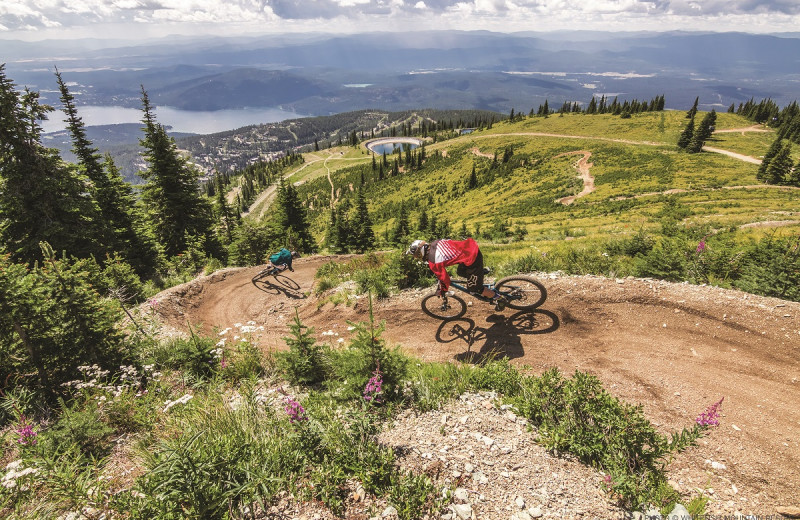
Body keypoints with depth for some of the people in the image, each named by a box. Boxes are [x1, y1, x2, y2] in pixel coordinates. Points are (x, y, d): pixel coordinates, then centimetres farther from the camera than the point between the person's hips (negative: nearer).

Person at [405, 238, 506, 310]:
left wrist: (441, 291, 15)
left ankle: (498, 298, 25)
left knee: (473, 289, 9)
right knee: (460, 272, 30)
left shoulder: (433, 262, -16)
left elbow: (445, 279, -5)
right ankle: (487, 290, 39)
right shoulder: (434, 243, 5)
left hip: (473, 260, -9)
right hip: (473, 246, 9)